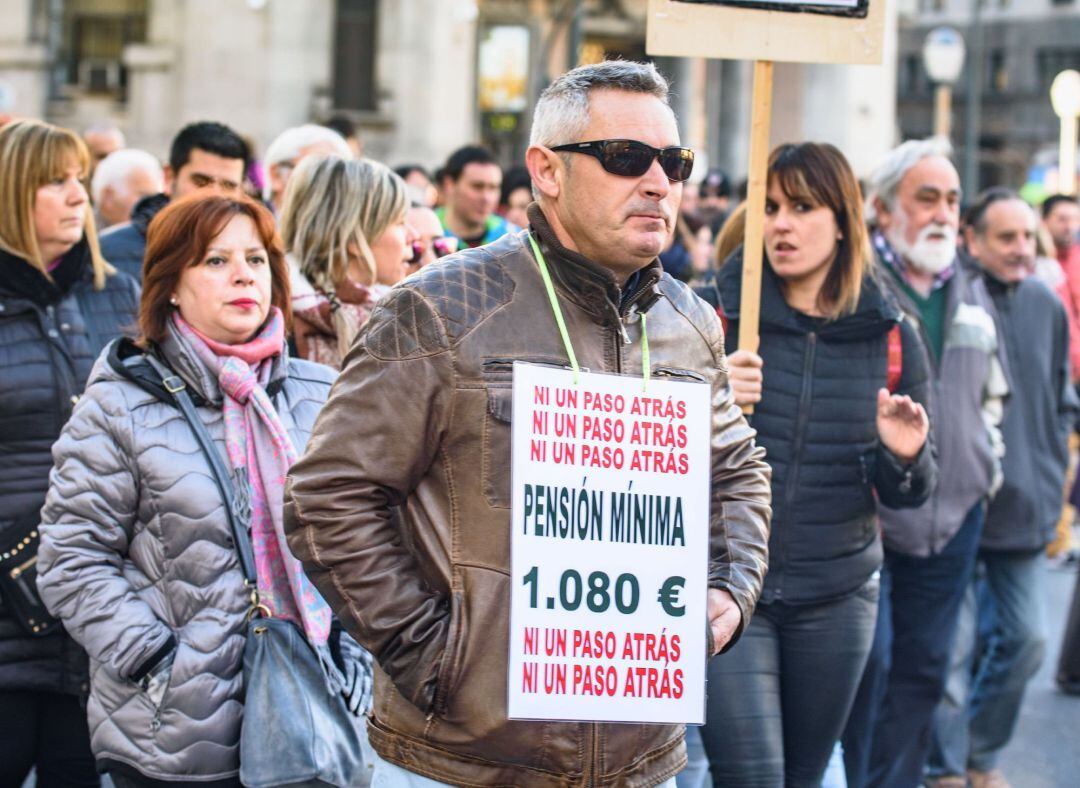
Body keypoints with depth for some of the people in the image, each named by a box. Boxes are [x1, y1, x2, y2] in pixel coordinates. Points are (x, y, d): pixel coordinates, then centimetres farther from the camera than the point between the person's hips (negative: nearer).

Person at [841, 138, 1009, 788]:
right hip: (865, 516, -6)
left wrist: (988, 462, 17)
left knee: (924, 667, 11)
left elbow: (994, 391, 27)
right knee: (866, 664, -5)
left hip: (954, 516, 6)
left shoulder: (971, 291, 14)